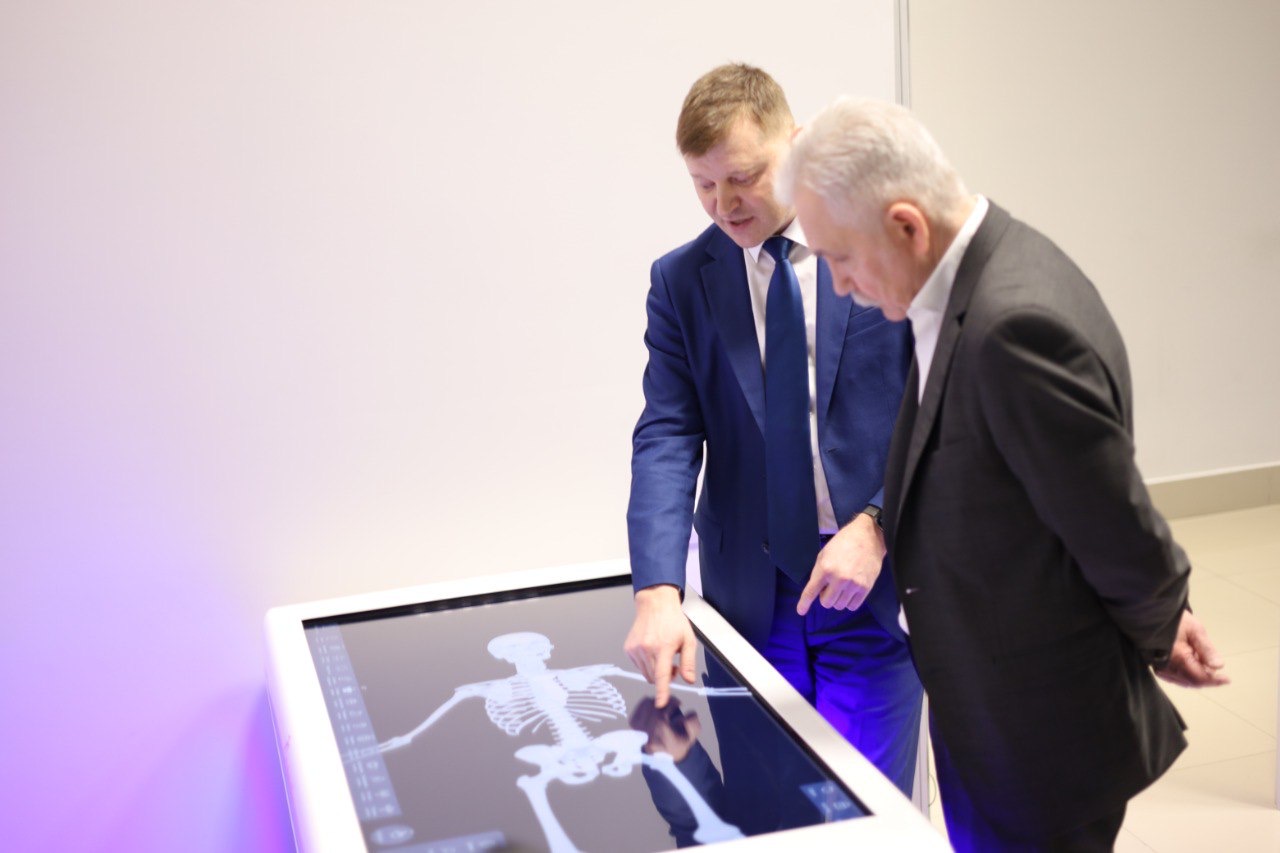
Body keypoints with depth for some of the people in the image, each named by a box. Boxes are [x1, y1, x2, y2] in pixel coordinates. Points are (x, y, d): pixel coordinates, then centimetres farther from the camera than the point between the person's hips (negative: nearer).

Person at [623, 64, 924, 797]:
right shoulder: (680, 281, 3)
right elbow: (666, 437, -6)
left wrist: (875, 527, -16)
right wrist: (659, 592, -18)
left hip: (875, 584, -2)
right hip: (749, 596, 2)